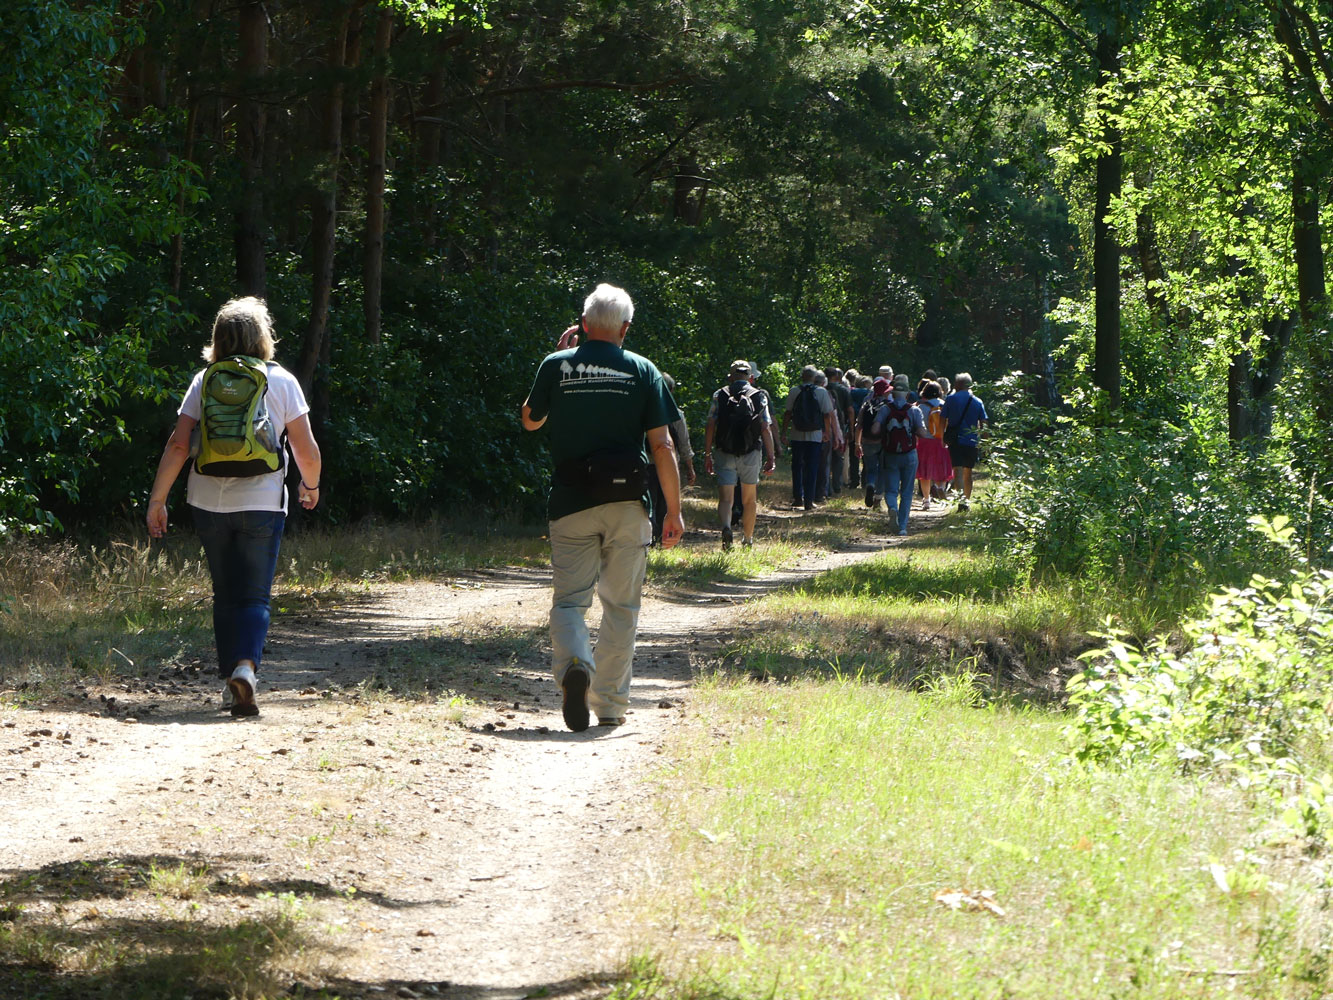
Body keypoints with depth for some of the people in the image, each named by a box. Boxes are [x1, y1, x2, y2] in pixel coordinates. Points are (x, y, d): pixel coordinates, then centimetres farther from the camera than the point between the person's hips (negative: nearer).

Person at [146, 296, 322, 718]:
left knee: (225, 594, 16)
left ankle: (230, 679, 17)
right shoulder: (280, 381, -1)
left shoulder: (204, 382, 4)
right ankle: (246, 665, -23)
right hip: (261, 504, -2)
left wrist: (157, 499, 3)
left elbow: (178, 445, -2)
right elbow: (306, 449, -1)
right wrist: (311, 485, 18)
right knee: (255, 596, 0)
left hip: (208, 503, 2)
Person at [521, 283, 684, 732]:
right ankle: (610, 704, 12)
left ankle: (574, 664, -26)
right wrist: (674, 510, 3)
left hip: (571, 504, 0)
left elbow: (530, 421, 18)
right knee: (621, 606, 11)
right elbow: (662, 445, -3)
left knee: (569, 598, 4)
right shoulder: (642, 371, 0)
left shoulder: (556, 366, 1)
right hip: (627, 503, 0)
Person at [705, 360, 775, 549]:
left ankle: (726, 527, -31)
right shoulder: (759, 397, 2)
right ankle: (747, 539, 27)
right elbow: (766, 429, -3)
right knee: (749, 500, 16)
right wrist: (770, 457, 0)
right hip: (751, 455, 1)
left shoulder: (720, 395, 1)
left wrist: (707, 455, 3)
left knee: (725, 498, -2)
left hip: (725, 454, -1)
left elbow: (710, 426, -2)